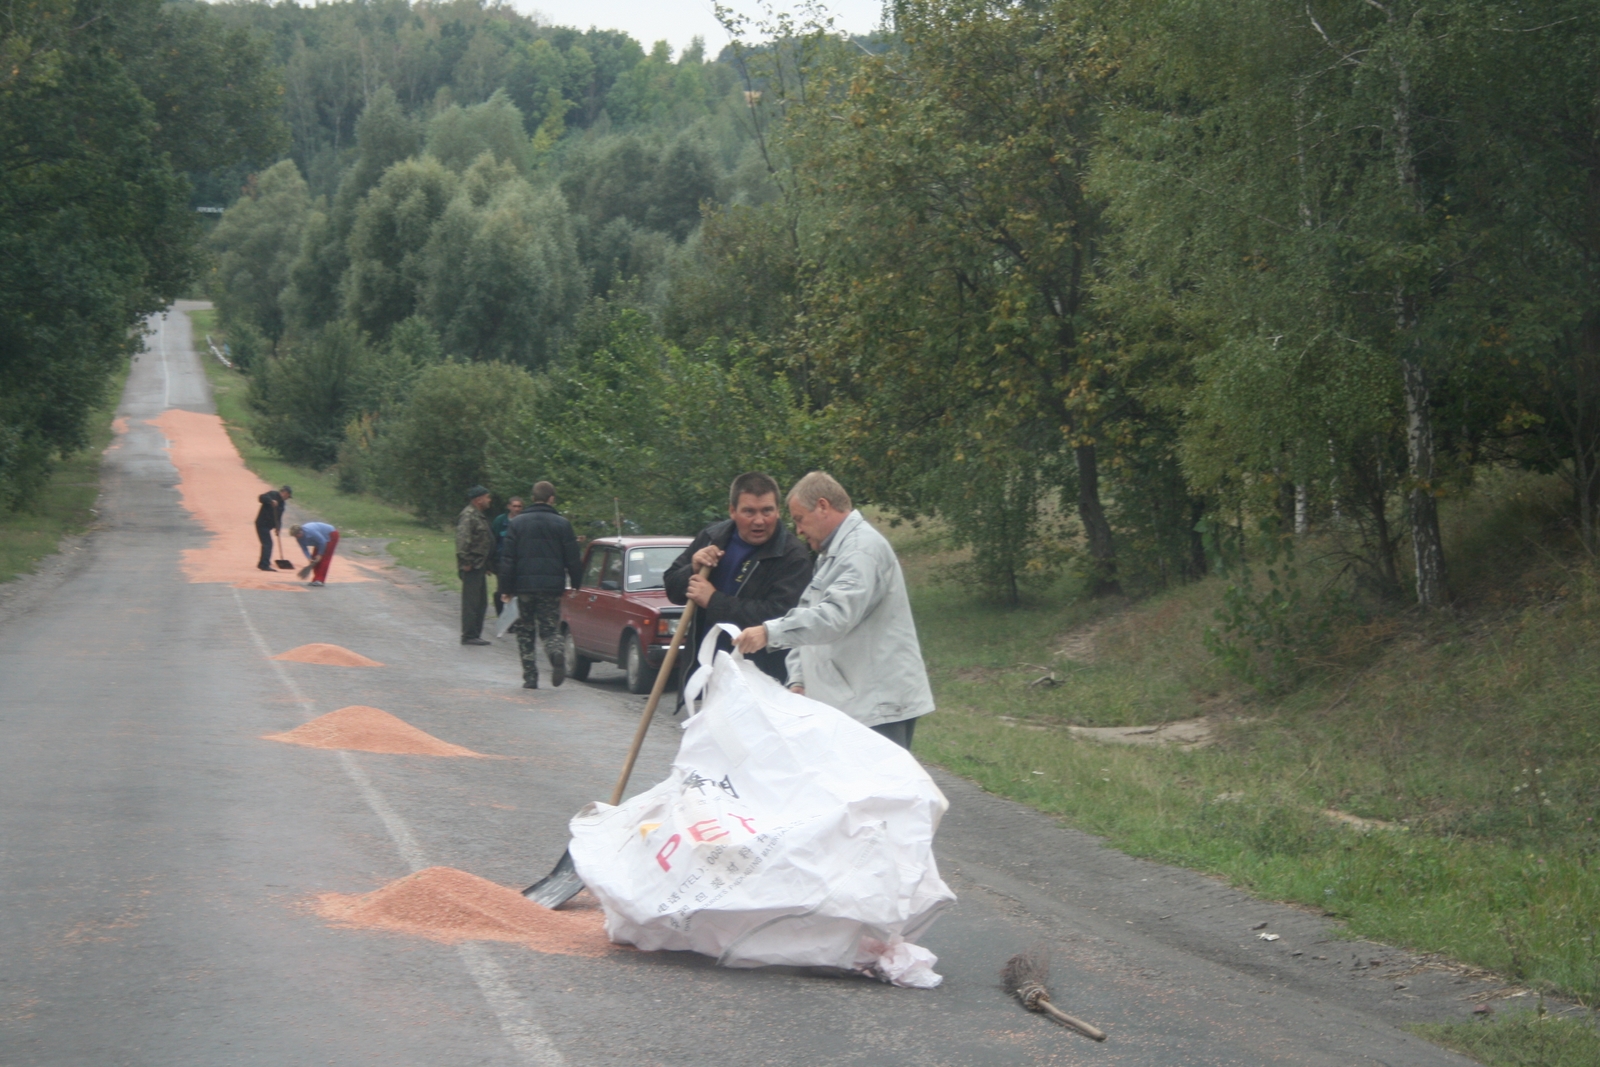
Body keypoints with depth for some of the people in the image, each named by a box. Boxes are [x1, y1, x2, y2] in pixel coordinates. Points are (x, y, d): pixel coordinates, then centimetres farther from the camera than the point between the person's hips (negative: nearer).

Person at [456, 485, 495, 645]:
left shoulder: (479, 516, 20)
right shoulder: (468, 516, -14)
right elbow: (462, 540, -22)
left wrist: (486, 565, 24)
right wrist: (465, 562, -25)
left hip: (479, 566, 11)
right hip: (472, 566, -11)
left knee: (481, 602, 13)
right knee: (471, 602, -8)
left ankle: (476, 634, 18)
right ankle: (469, 635, -7)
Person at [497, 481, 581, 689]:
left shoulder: (516, 523, 3)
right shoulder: (562, 524, 1)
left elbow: (507, 559, 1)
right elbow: (573, 560, 1)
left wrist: (507, 588, 5)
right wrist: (577, 584, 10)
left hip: (524, 586, 0)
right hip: (552, 586, 0)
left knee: (525, 632, 11)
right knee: (548, 630, 7)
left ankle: (530, 677, 3)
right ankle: (556, 653, -26)